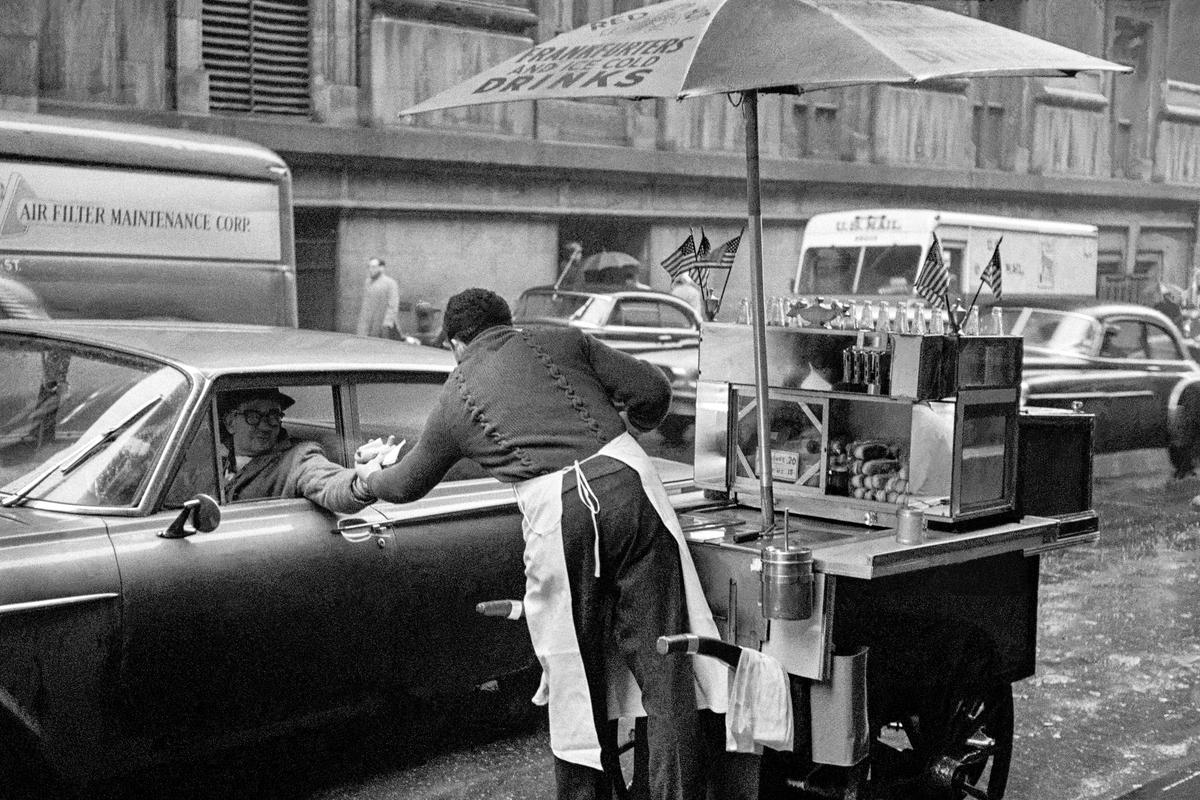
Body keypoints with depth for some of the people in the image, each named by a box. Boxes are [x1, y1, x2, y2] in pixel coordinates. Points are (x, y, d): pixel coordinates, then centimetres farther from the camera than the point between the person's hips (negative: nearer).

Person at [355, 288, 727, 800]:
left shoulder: (454, 398, 20)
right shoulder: (561, 341, 18)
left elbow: (407, 484, 34)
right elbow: (652, 390, 10)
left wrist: (369, 480, 56)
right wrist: (627, 427, 32)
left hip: (555, 513, 0)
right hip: (626, 481, 1)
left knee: (577, 674, 15)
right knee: (663, 665, 5)